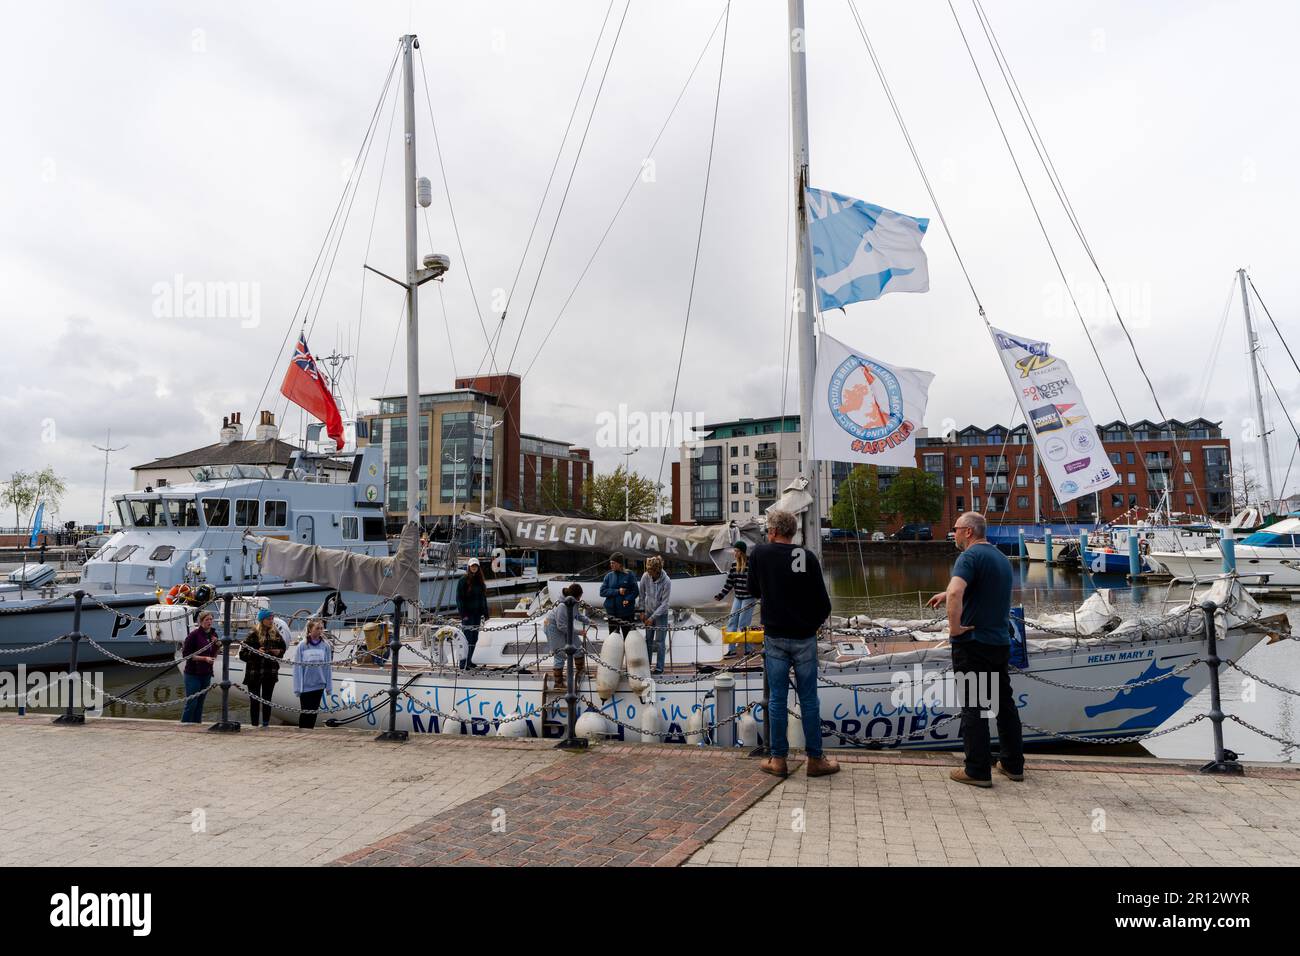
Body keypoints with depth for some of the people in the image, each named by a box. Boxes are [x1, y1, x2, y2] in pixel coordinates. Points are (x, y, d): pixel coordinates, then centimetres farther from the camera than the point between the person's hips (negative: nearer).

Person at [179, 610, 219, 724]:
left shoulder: (213, 635, 8)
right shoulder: (194, 634, -11)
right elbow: (185, 654, -12)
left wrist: (216, 644, -6)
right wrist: (204, 658, -18)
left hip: (206, 674, 6)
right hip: (193, 674, -6)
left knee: (200, 703, 10)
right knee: (191, 703, -4)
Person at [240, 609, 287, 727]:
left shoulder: (276, 634, 4)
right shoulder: (253, 634, -8)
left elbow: (284, 647, 18)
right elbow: (242, 654, -9)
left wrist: (279, 652, -2)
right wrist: (256, 653, -24)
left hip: (270, 672, 4)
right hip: (254, 673, -4)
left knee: (267, 699, 10)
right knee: (254, 700, 3)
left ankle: (266, 724, 17)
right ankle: (255, 724, 9)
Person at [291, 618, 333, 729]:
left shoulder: (325, 645, -2)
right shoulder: (301, 646, -9)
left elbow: (328, 667, 2)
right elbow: (297, 667, -6)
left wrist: (329, 686, 1)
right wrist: (297, 687, -8)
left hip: (319, 685, 2)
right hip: (305, 685, -2)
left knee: (314, 711, 11)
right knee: (305, 712, 4)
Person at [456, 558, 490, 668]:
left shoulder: (480, 581, 12)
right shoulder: (463, 581, -6)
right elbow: (459, 598, -10)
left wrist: (485, 613, 12)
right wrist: (463, 614, -16)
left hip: (477, 613, 6)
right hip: (467, 614, -6)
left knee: (474, 638, 9)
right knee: (467, 638, -9)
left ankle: (469, 661, 18)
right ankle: (464, 663, -5)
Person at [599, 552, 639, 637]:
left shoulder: (629, 575, -3)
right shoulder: (609, 576, 5)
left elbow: (635, 591, -4)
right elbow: (602, 591, -2)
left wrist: (627, 600, -21)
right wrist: (617, 591, -14)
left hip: (627, 612, -3)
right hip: (612, 612, 3)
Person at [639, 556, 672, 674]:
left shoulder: (666, 582, -24)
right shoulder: (645, 577, -14)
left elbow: (664, 603, -19)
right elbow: (642, 594, 1)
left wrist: (652, 617, -19)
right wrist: (642, 611, 1)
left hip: (661, 614, -4)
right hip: (649, 612, 4)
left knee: (659, 641, 0)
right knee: (648, 640, 12)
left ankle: (659, 667, 11)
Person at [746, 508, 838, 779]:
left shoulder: (759, 553, -2)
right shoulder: (808, 557, -4)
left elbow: (753, 592, 12)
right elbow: (823, 602, -3)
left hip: (774, 637, 0)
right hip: (804, 637, 0)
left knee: (777, 698, 6)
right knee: (808, 698, 7)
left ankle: (778, 759, 12)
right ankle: (816, 759, 14)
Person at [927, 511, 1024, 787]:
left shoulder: (970, 556, -16)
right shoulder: (1001, 558, 13)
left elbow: (956, 593, -33)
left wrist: (954, 627, -22)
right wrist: (947, 594, 25)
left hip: (973, 643, -8)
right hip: (1001, 642, 8)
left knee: (973, 707, 0)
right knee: (1004, 703, 16)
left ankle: (977, 771, 5)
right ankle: (1014, 765, 24)